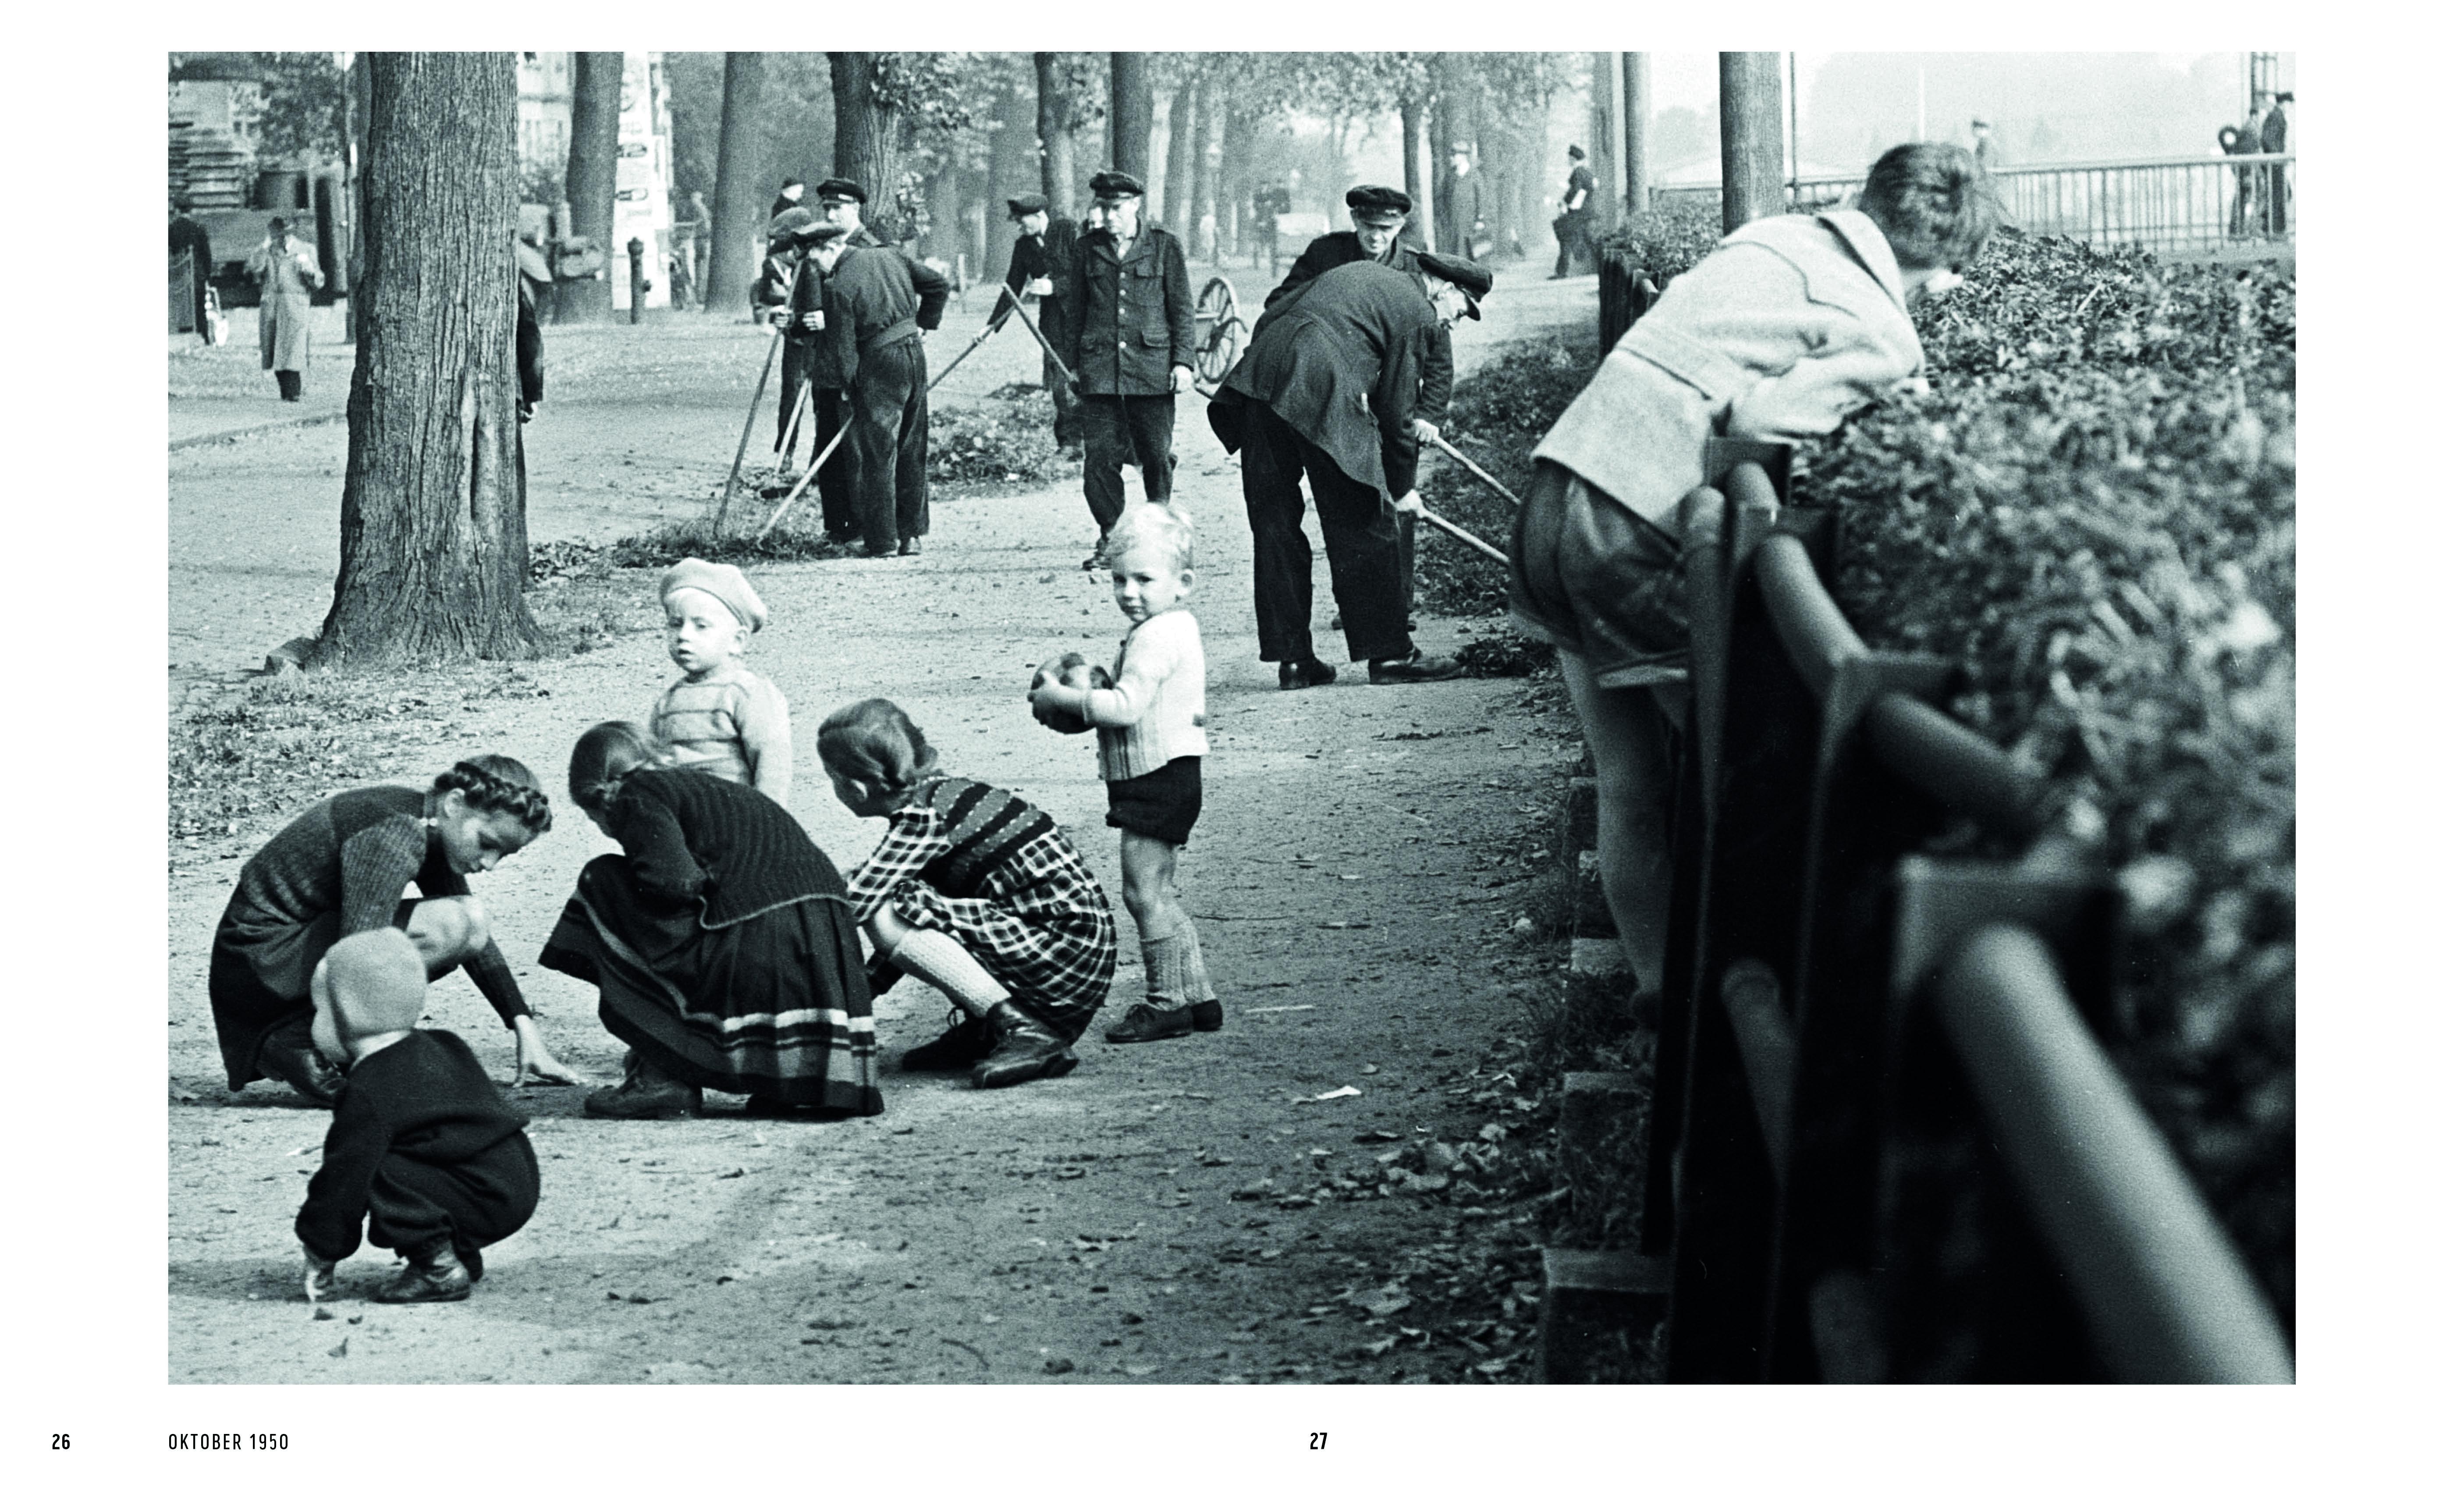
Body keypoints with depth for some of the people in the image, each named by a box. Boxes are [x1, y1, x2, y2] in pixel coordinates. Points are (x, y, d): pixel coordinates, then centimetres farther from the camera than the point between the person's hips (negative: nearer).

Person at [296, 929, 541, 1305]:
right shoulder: (437, 1047, 15)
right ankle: (461, 1256, 18)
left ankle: (441, 1271, -11)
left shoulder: (369, 1094, -14)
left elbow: (345, 1176, -11)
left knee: (376, 1174, -16)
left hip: (490, 1202, -10)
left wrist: (320, 1258, -2)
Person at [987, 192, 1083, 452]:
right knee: (1060, 386, -1)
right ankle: (1067, 442, 5)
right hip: (1052, 321, 5)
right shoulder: (1024, 246, 10)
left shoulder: (1070, 233, -6)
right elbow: (1013, 288, 18)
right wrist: (992, 325, 14)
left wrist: (1054, 286, -20)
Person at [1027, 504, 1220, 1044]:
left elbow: (1126, 706, -26)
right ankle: (1194, 995, 21)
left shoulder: (1156, 637, -18)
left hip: (1159, 780, -11)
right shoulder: (1175, 631, 15)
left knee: (1145, 892, -7)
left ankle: (1167, 1003, -3)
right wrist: (1088, 693, 9)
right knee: (1160, 895, 16)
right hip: (1166, 780, 11)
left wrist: (1062, 699, -16)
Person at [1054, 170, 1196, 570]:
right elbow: (1073, 308, 16)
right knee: (1101, 456, -5)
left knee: (1156, 457, 1)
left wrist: (1184, 360, -2)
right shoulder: (1089, 249, 11)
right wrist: (1071, 364, 13)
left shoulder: (1164, 246, 5)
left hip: (1152, 369, -2)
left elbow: (1181, 308, 6)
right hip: (1101, 369, 2)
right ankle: (1109, 540, 4)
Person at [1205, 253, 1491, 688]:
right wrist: (1403, 486, 17)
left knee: (1274, 525, 10)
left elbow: (1268, 319, 29)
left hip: (1260, 373, 7)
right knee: (1362, 525, 4)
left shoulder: (1363, 274, 29)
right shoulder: (1418, 314, 6)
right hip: (1322, 391, -7)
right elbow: (1395, 410, 5)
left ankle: (1292, 658, 13)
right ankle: (1389, 654, 9)